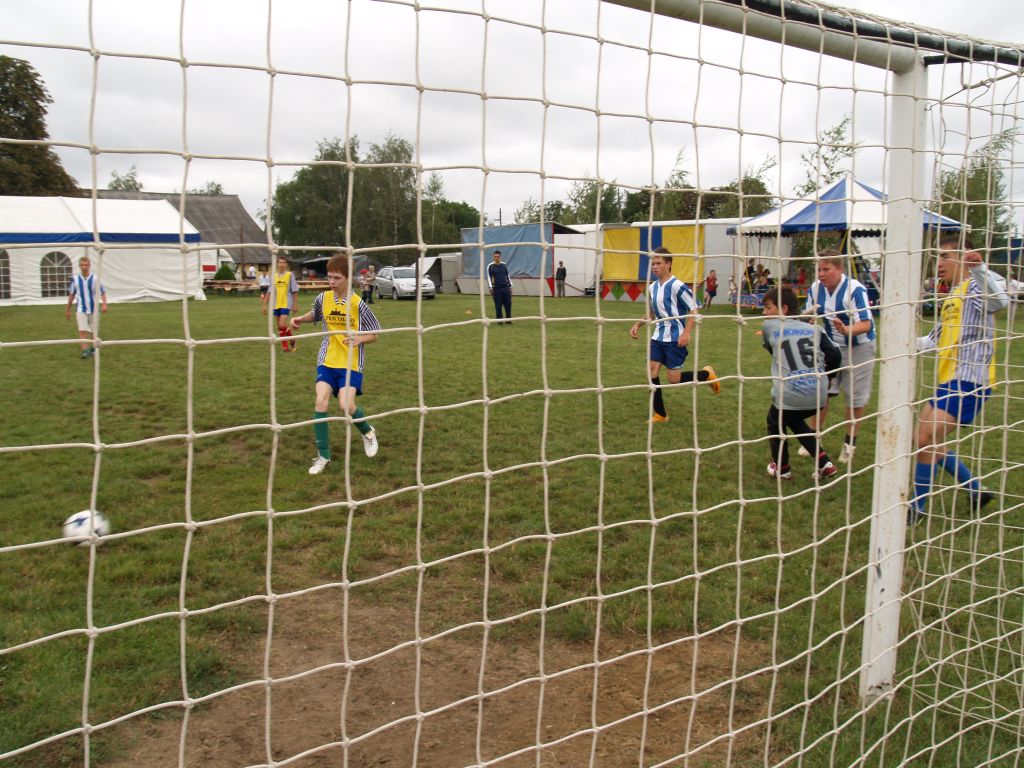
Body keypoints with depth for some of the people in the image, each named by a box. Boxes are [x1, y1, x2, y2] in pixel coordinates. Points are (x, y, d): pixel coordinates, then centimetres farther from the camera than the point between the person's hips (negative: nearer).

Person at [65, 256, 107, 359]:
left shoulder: (95, 278, -5)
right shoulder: (75, 279, -1)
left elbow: (102, 292, -4)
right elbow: (71, 295, 9)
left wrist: (104, 304, -21)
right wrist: (68, 310, 13)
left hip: (93, 309, 0)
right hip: (81, 309, 0)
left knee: (93, 331, 11)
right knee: (82, 330, -13)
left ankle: (93, 349, 29)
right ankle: (85, 351, -16)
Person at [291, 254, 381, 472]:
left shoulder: (358, 304, -11)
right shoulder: (323, 298, 0)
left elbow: (374, 334, -4)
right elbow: (315, 315, 24)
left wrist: (359, 338, -24)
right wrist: (301, 319, 4)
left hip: (351, 363, -3)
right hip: (327, 361, 3)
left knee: (346, 405, -17)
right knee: (321, 402, -11)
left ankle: (367, 432, 18)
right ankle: (323, 455, 4)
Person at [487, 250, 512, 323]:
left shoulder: (504, 265, 11)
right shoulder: (490, 266, 2)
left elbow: (507, 276, 16)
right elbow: (489, 277, -1)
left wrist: (510, 286, 12)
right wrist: (491, 287, -10)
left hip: (506, 287, 3)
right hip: (496, 288, -3)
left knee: (508, 304, -1)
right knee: (498, 305, -1)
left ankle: (508, 319, 7)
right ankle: (499, 320, 6)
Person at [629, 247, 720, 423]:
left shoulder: (677, 286, -16)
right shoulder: (652, 287, 6)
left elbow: (693, 310, -13)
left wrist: (686, 333, -24)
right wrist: (638, 324, 6)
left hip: (675, 338, -7)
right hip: (658, 337, 7)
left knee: (674, 379, -5)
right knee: (651, 372, -4)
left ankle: (706, 374, 22)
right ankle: (660, 414, 7)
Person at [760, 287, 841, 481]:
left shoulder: (769, 326, 3)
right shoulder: (812, 329, 11)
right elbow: (835, 355, 6)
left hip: (789, 395, -4)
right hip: (819, 394, 4)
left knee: (775, 423, 26)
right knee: (795, 421, 32)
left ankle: (782, 469, 35)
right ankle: (824, 464, 27)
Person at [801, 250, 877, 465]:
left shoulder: (855, 290, -27)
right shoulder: (815, 288, -9)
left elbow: (866, 324, -32)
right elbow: (809, 317, 5)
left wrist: (846, 330, -52)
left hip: (858, 347, -4)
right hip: (831, 346, 5)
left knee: (855, 398, 3)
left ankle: (850, 444, 19)